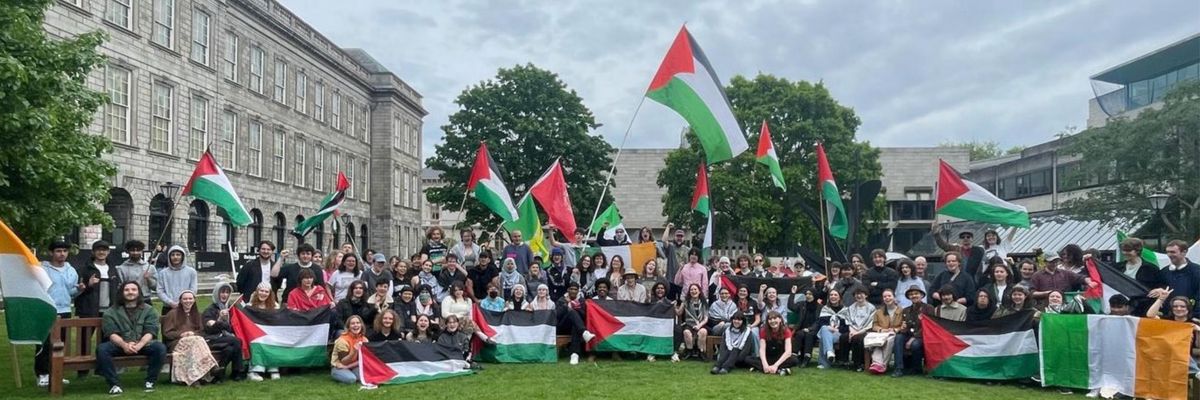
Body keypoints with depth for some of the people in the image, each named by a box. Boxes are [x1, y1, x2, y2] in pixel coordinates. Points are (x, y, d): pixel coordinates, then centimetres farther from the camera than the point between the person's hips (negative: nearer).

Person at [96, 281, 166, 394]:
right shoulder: (111, 312, 9)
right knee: (102, 349, -29)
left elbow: (150, 332, -3)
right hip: (120, 344, 0)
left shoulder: (148, 310, 9)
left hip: (143, 344, 0)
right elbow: (111, 333, -5)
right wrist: (124, 345, -26)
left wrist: (139, 345, -24)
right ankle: (114, 384, -23)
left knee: (160, 347, -28)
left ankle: (150, 381, -15)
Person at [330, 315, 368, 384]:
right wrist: (354, 352, -36)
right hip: (339, 368, -3)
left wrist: (349, 366, -17)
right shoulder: (343, 340, -19)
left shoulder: (364, 340, -4)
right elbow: (343, 362, -18)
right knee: (351, 379, -34)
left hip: (354, 367, 3)